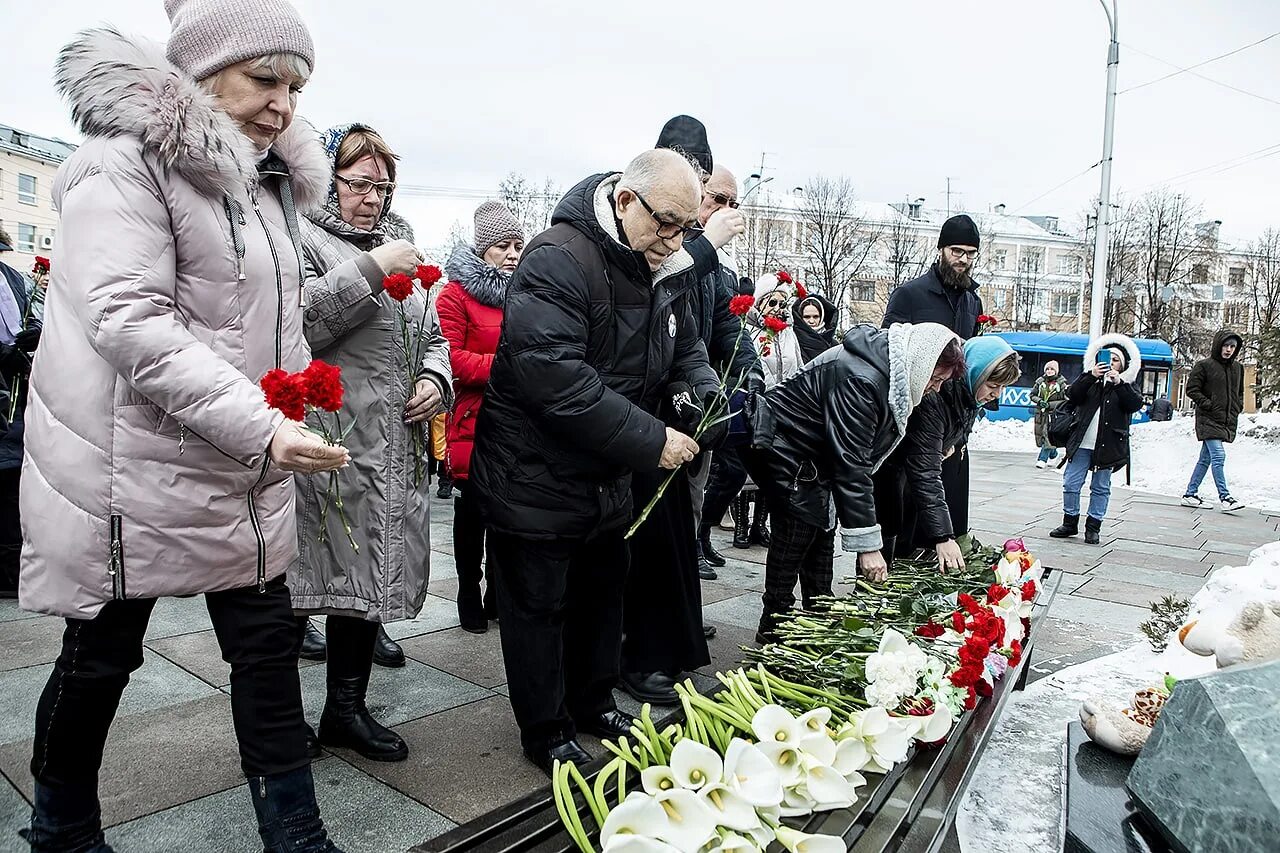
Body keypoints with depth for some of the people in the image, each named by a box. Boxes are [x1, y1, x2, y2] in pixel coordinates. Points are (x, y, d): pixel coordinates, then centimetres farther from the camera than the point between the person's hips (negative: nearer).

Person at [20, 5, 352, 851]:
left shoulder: (272, 179, 13)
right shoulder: (127, 160, -11)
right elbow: (127, 320, -23)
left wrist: (294, 402, 9)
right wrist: (260, 427, -30)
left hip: (247, 474, 7)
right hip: (132, 465, -6)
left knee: (268, 646, 8)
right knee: (101, 656, 12)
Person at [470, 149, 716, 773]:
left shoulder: (665, 269, 3)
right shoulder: (559, 261, -25)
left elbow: (686, 348, 15)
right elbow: (554, 378, -34)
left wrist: (703, 393, -9)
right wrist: (651, 441, -31)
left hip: (608, 479, 8)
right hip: (536, 480, -8)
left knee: (603, 592, 21)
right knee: (539, 605, 7)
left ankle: (593, 702, 42)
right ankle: (547, 733, 27)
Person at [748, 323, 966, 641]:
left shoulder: (889, 371, -1)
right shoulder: (860, 379, -32)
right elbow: (851, 466, -33)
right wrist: (867, 544, -30)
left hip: (817, 458, 10)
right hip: (786, 450, -10)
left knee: (822, 538, 12)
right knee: (796, 535, -10)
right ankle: (773, 633, 1)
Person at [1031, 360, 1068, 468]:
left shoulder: (1061, 383, -2)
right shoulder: (1040, 381, 8)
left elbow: (1065, 400, -6)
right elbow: (1032, 395, 12)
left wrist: (1050, 404, -16)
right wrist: (1040, 401, -8)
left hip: (1054, 413, -4)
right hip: (1041, 413, 4)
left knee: (1048, 435, -13)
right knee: (1040, 435, 9)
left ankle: (1042, 459, -10)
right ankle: (1053, 454, 33)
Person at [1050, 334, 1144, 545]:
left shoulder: (1126, 387, 7)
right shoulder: (1090, 382, 9)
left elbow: (1136, 404, -11)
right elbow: (1072, 395, -8)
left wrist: (1118, 382, -21)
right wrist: (1091, 376, -18)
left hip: (1108, 446, -1)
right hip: (1082, 444, 1)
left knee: (1100, 488, 6)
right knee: (1071, 484, 2)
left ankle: (1093, 527, 15)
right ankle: (1070, 523, 15)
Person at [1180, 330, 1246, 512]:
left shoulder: (1238, 368, 13)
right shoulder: (1204, 365, -5)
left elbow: (1240, 392, 25)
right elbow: (1192, 390, -5)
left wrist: (1238, 408, 9)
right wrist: (1209, 405, -12)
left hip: (1228, 421, 6)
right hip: (1209, 420, -6)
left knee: (1206, 459, 9)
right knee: (1218, 456, -15)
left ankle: (1190, 494, 15)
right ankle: (1225, 497, -13)